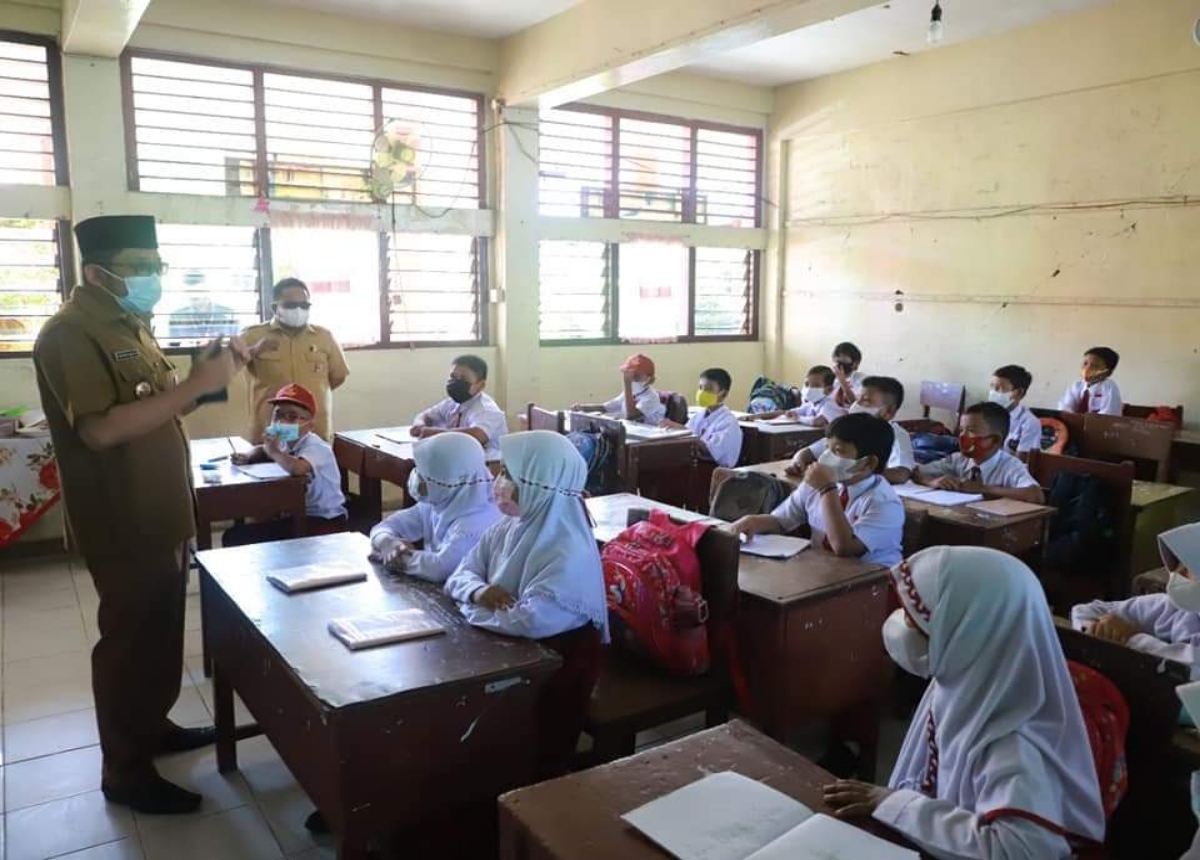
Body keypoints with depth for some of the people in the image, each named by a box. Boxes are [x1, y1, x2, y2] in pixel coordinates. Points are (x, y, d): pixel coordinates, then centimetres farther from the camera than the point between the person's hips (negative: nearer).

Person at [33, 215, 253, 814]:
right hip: (123, 524, -9)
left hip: (162, 514, 9)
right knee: (129, 637, 2)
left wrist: (207, 373, 0)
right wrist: (196, 384, -29)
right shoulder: (69, 335, -19)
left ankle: (153, 726, 38)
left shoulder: (128, 326, 11)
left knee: (162, 630, 20)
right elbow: (102, 429, -29)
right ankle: (125, 772, 17)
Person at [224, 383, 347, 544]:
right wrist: (246, 457, 4)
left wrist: (273, 451, -25)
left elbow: (297, 468, -44)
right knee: (234, 536, 2)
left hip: (325, 522, -9)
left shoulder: (316, 447, -21)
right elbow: (263, 450, 28)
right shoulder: (285, 442, 6)